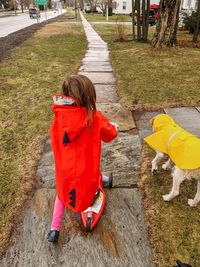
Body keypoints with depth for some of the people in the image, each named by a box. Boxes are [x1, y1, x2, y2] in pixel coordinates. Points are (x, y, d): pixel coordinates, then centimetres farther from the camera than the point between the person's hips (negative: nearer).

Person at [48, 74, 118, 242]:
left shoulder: (59, 116, -13)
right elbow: (110, 134, -3)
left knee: (63, 192, 30)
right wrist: (114, 126, 18)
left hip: (64, 168, 4)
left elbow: (55, 141, 3)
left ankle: (54, 229, 34)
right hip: (86, 170, -3)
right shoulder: (94, 118, -21)